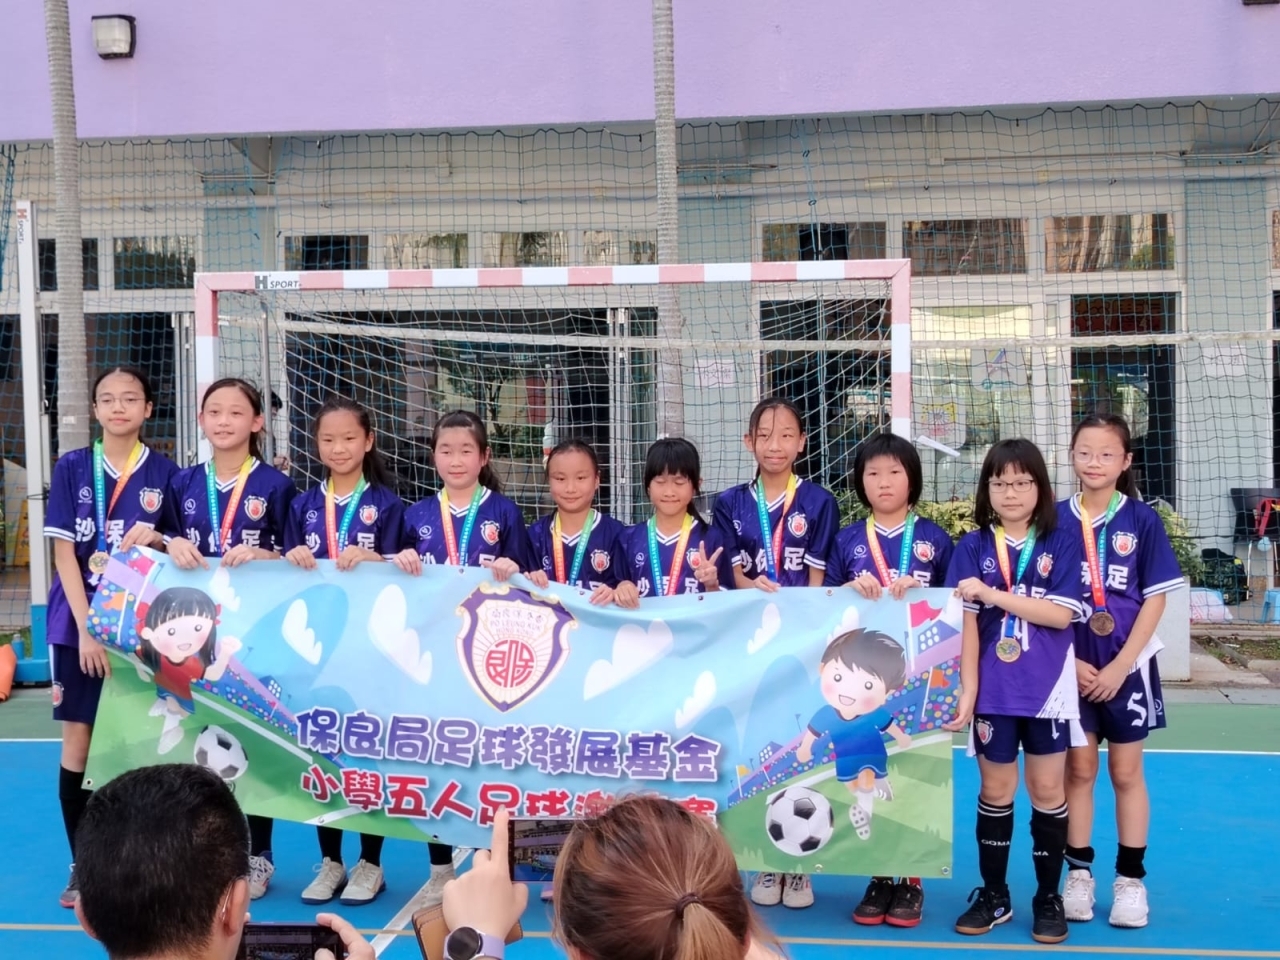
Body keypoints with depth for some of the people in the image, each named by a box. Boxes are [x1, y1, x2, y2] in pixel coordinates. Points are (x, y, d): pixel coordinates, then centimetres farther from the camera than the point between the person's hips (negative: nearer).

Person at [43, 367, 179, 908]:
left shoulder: (164, 473, 2)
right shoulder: (72, 468, 0)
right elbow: (64, 553, -4)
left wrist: (156, 538, -18)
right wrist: (86, 628, -12)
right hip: (79, 626, 0)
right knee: (79, 743, 2)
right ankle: (82, 866, 13)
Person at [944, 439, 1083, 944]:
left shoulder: (1062, 544, -2)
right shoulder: (972, 548, -1)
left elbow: (1061, 614, -13)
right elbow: (967, 625, -5)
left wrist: (993, 593, -19)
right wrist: (966, 690, -10)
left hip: (1048, 689, 0)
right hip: (993, 690, 1)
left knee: (1048, 791, 7)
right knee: (995, 792, 9)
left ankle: (1049, 897, 21)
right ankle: (993, 894, 22)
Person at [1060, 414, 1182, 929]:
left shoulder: (1142, 520, -5)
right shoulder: (1055, 520, -3)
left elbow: (1155, 598, -5)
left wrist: (1120, 665, -11)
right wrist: (1070, 662, -9)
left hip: (1127, 666, -1)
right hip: (1072, 668, 1)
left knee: (1126, 772, 7)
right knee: (1078, 770, 7)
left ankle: (1130, 879, 18)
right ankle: (1078, 873, 18)